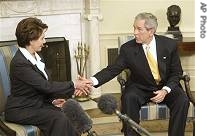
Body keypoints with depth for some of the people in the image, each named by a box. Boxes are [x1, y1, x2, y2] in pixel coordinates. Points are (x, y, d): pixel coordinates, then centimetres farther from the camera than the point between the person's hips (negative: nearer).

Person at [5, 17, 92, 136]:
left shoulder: (36, 57, 7)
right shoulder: (19, 63, -21)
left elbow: (46, 84, 13)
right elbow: (46, 86, -22)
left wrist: (53, 99, -6)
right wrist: (74, 85, -16)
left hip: (39, 103, 7)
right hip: (21, 110, -7)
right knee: (59, 119, -26)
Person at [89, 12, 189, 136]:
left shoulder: (169, 45, -7)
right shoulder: (128, 49, -9)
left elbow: (176, 72, 0)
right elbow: (113, 69, -13)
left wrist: (165, 90, -18)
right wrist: (92, 81, -31)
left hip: (166, 87, 1)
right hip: (140, 88, 0)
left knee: (182, 100, -27)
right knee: (128, 98, -31)